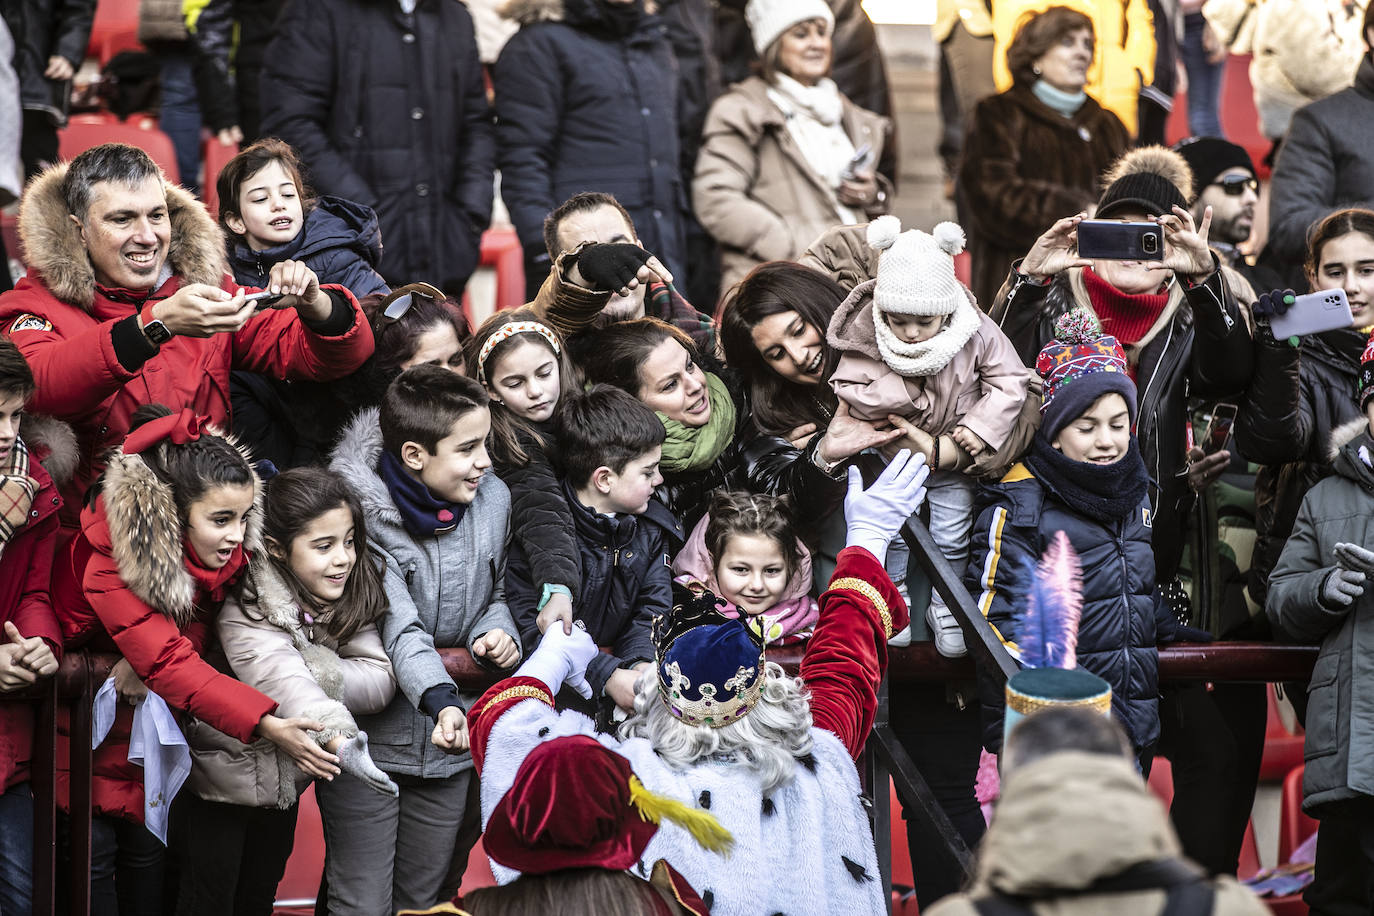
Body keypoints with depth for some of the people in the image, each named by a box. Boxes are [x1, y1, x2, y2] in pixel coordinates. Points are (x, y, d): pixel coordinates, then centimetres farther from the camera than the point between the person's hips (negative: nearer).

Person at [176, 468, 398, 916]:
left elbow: (381, 679, -15)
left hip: (285, 780, 6)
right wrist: (337, 736, -63)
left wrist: (318, 672, -33)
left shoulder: (351, 598, -8)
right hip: (218, 780, -6)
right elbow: (279, 677, -46)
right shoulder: (247, 608, -29)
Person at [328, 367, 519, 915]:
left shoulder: (491, 500, 0)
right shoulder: (360, 511, -19)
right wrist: (442, 700, -43)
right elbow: (398, 623, -29)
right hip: (368, 740, -5)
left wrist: (495, 633, -7)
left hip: (449, 746, 5)